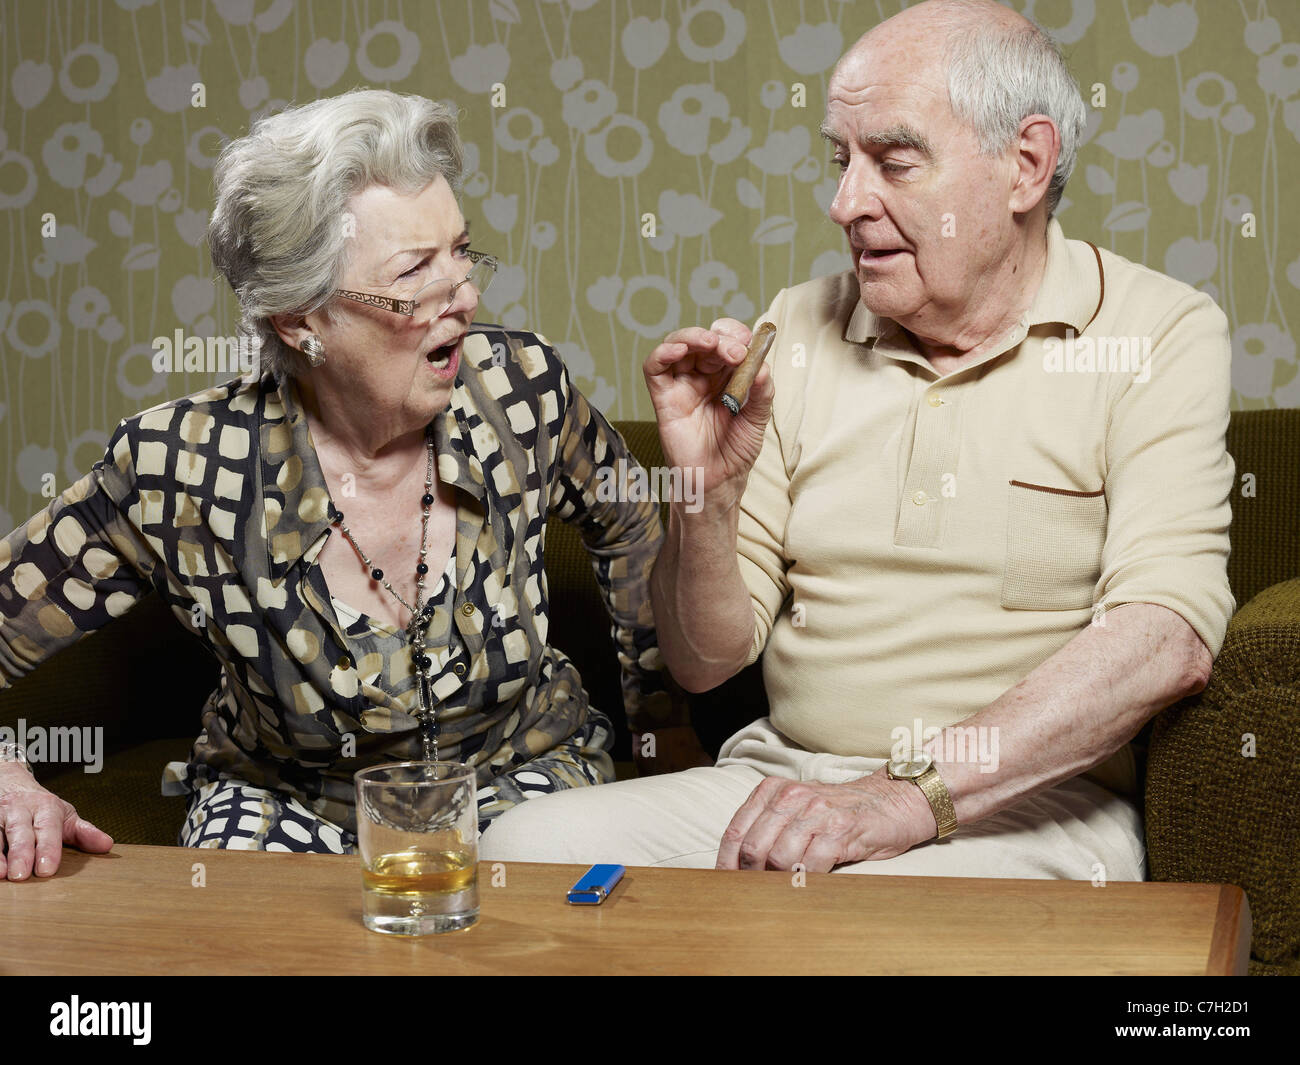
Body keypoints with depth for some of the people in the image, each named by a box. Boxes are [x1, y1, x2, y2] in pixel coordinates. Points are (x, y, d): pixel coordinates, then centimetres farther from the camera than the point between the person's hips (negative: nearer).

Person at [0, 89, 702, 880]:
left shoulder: (521, 388, -15)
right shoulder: (184, 468, -22)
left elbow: (629, 524, 8)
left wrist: (665, 714, 12)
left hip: (520, 777, 1)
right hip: (290, 801, 0)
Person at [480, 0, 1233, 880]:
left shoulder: (1160, 335, -2)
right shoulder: (800, 329, 11)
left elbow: (1169, 639, -18)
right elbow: (706, 660, 10)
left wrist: (911, 794, -28)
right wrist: (709, 495, -11)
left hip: (1021, 808, -5)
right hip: (783, 775, 5)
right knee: (523, 847, -19)